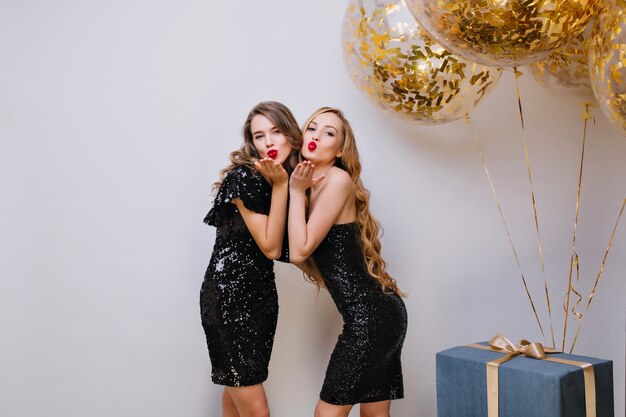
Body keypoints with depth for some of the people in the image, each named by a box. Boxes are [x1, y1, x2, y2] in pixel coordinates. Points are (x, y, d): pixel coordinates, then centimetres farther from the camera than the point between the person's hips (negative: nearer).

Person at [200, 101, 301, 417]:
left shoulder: (292, 178, 4)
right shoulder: (244, 177, -17)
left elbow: (289, 251, 2)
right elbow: (270, 247, -17)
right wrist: (280, 184, -19)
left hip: (262, 296, 7)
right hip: (228, 297, -7)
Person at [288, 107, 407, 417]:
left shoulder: (339, 179, -11)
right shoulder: (313, 185, 16)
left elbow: (299, 252, -14)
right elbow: (297, 251, 9)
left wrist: (295, 191, -5)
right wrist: (298, 190, 9)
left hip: (370, 315, -9)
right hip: (379, 313, 9)